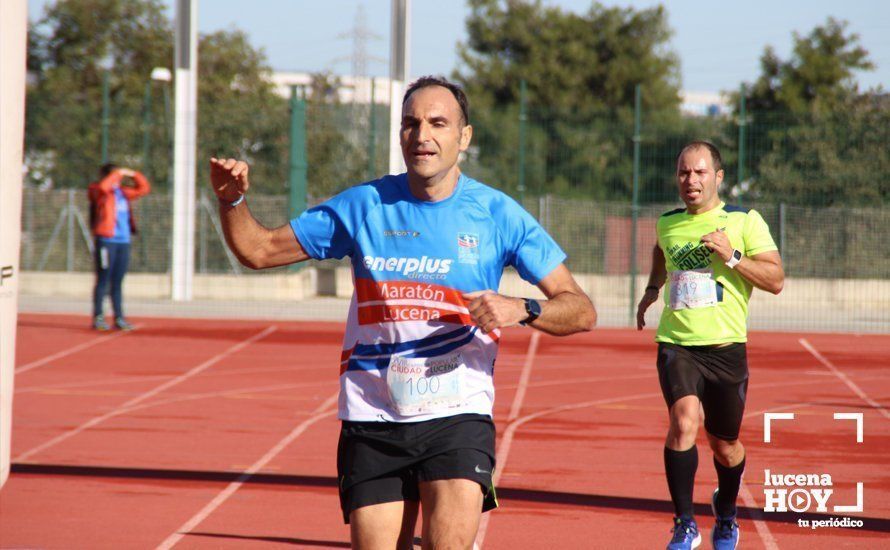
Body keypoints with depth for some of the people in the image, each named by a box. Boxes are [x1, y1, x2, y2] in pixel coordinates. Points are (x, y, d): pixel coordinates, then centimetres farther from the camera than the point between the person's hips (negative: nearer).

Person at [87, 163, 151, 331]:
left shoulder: (123, 192, 18)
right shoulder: (97, 191, -1)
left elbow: (144, 188, 23)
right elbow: (103, 186, -24)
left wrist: (133, 175, 11)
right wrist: (118, 173, -14)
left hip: (123, 241, 6)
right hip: (106, 240, -6)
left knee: (117, 282, 9)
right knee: (103, 280, -4)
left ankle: (119, 317, 11)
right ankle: (98, 317, 0)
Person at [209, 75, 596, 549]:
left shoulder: (498, 215, 0)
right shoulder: (363, 206, 5)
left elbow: (580, 310, 0)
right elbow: (258, 250, 11)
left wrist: (521, 310, -19)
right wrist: (232, 199, -8)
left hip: (457, 416, -2)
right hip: (372, 419, 2)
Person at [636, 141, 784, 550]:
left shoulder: (745, 222, -2)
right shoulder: (667, 223, 10)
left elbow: (776, 280, -8)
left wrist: (731, 256, -17)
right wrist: (652, 289, 26)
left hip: (725, 346, -1)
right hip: (676, 344, 1)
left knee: (725, 445, 11)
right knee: (684, 422, -24)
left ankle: (726, 513, 42)